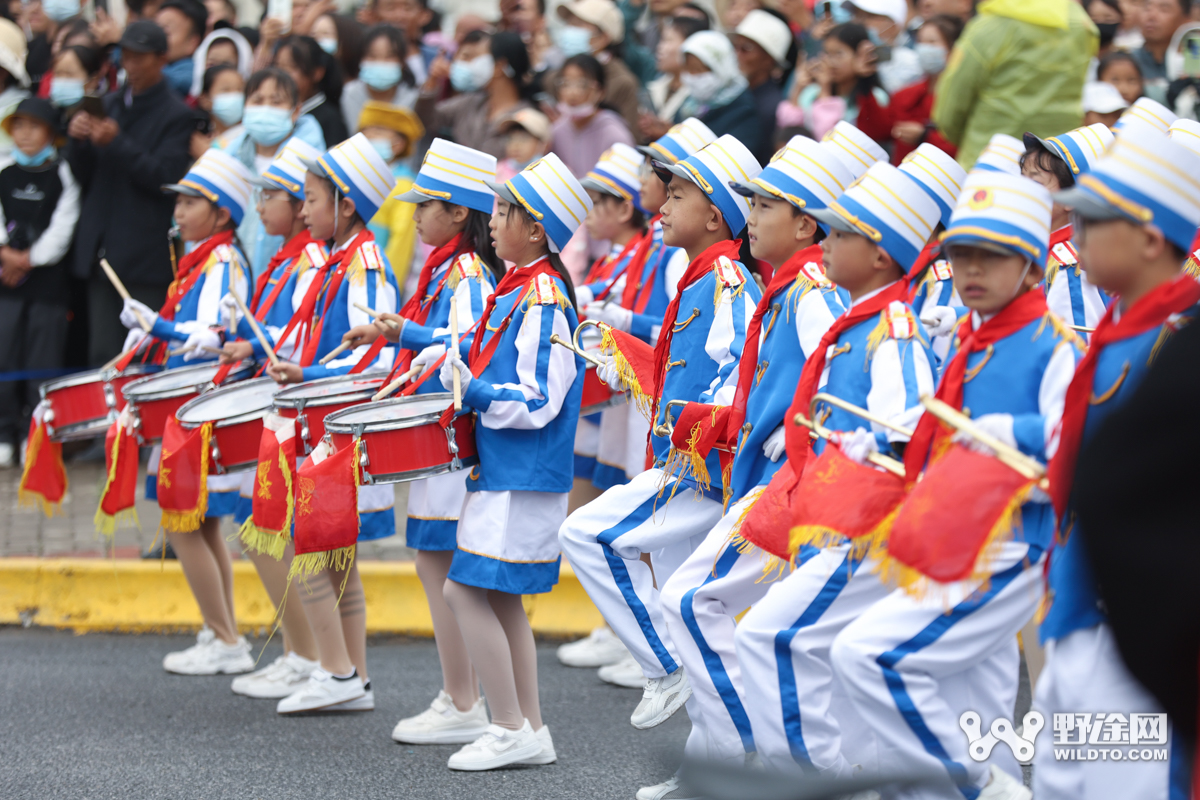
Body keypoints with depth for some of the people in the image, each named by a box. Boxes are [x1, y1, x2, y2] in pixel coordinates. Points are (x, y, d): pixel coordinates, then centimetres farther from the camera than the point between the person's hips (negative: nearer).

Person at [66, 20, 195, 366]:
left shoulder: (176, 114, -3)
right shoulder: (109, 105, 15)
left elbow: (166, 176, -14)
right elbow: (83, 175, 16)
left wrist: (116, 143, -21)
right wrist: (78, 140, -5)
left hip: (146, 257, -6)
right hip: (102, 250, 6)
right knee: (102, 355, 6)